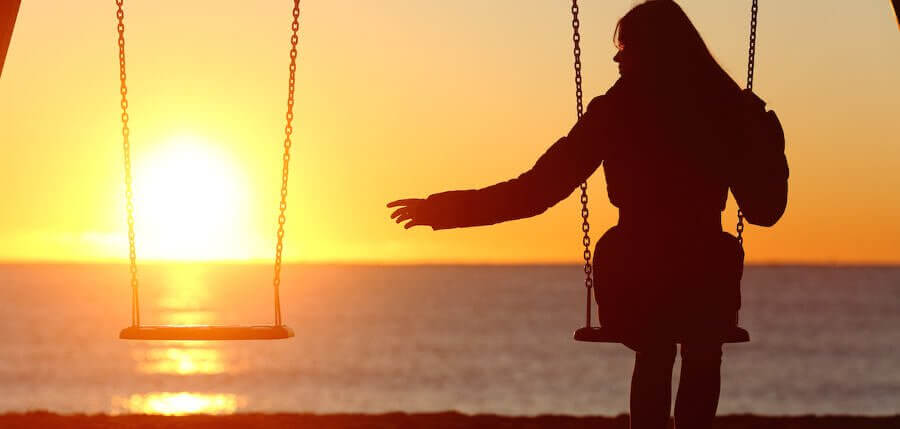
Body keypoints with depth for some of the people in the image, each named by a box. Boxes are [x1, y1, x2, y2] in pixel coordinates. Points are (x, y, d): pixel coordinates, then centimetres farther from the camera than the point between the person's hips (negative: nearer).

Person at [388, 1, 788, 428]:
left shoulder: (614, 113, -5)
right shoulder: (728, 110, -3)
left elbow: (534, 191, -6)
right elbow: (764, 209, 4)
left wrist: (441, 209, 2)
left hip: (632, 282, 0)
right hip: (705, 280, 0)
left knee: (653, 357, 34)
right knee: (703, 360, 34)